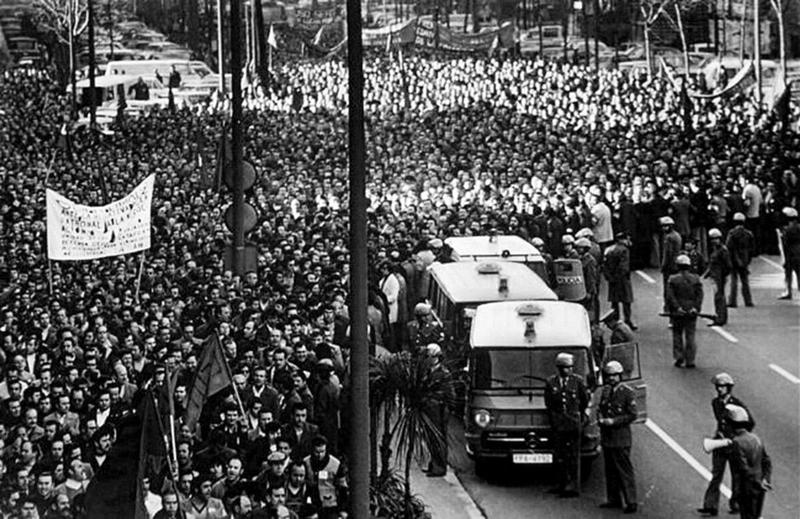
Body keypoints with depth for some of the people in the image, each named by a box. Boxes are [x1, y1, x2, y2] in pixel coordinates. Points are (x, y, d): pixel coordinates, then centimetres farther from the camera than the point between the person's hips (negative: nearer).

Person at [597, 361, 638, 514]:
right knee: (610, 470, 12)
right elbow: (600, 408, 19)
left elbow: (632, 415, -11)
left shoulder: (628, 393, -9)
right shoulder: (605, 391, 11)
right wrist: (601, 419, -3)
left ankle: (631, 502, -5)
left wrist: (613, 421, -17)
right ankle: (614, 499, 21)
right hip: (606, 437, 7)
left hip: (621, 437, -7)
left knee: (625, 470, -7)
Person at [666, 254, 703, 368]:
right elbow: (699, 295, -6)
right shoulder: (696, 279, 2)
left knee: (677, 334, 14)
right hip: (691, 312, 1)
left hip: (677, 312, -1)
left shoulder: (672, 279, -3)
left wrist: (677, 308, -14)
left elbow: (670, 296, -12)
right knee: (690, 336, 6)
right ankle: (690, 361, 4)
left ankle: (678, 356, 2)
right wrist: (696, 308, -10)